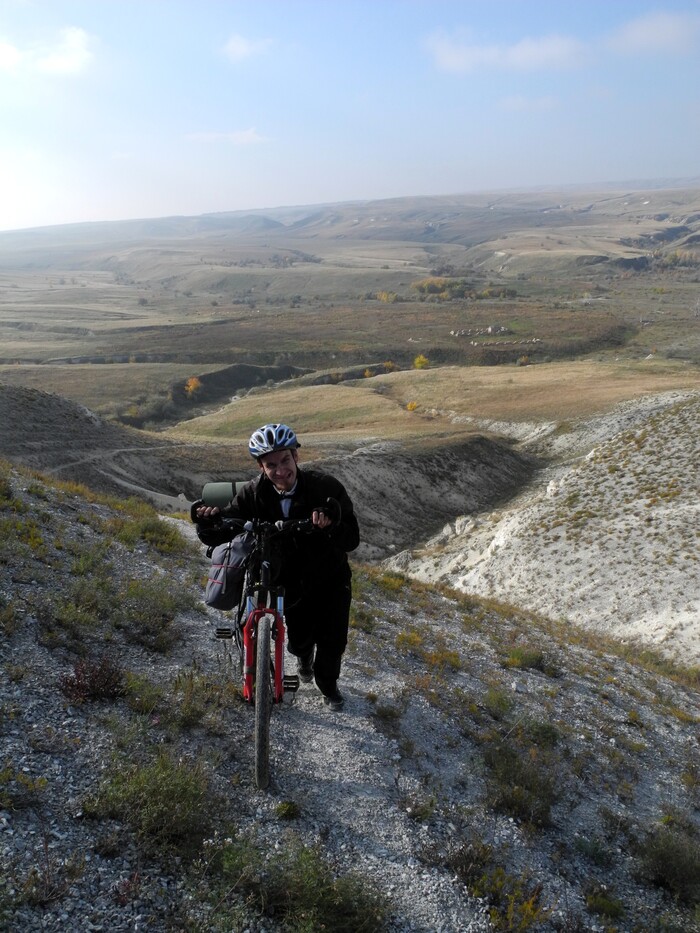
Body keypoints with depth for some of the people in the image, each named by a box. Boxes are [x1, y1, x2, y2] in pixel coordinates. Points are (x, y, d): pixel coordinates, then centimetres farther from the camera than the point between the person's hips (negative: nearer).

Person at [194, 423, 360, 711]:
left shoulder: (326, 487, -25)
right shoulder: (254, 494, -19)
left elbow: (352, 540, -25)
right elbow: (215, 537, -17)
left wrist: (330, 526, -47)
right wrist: (208, 520, -41)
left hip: (331, 578, -1)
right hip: (292, 580, 1)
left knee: (333, 640, 1)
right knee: (299, 639, 8)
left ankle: (328, 684, 36)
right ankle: (303, 655, 48)